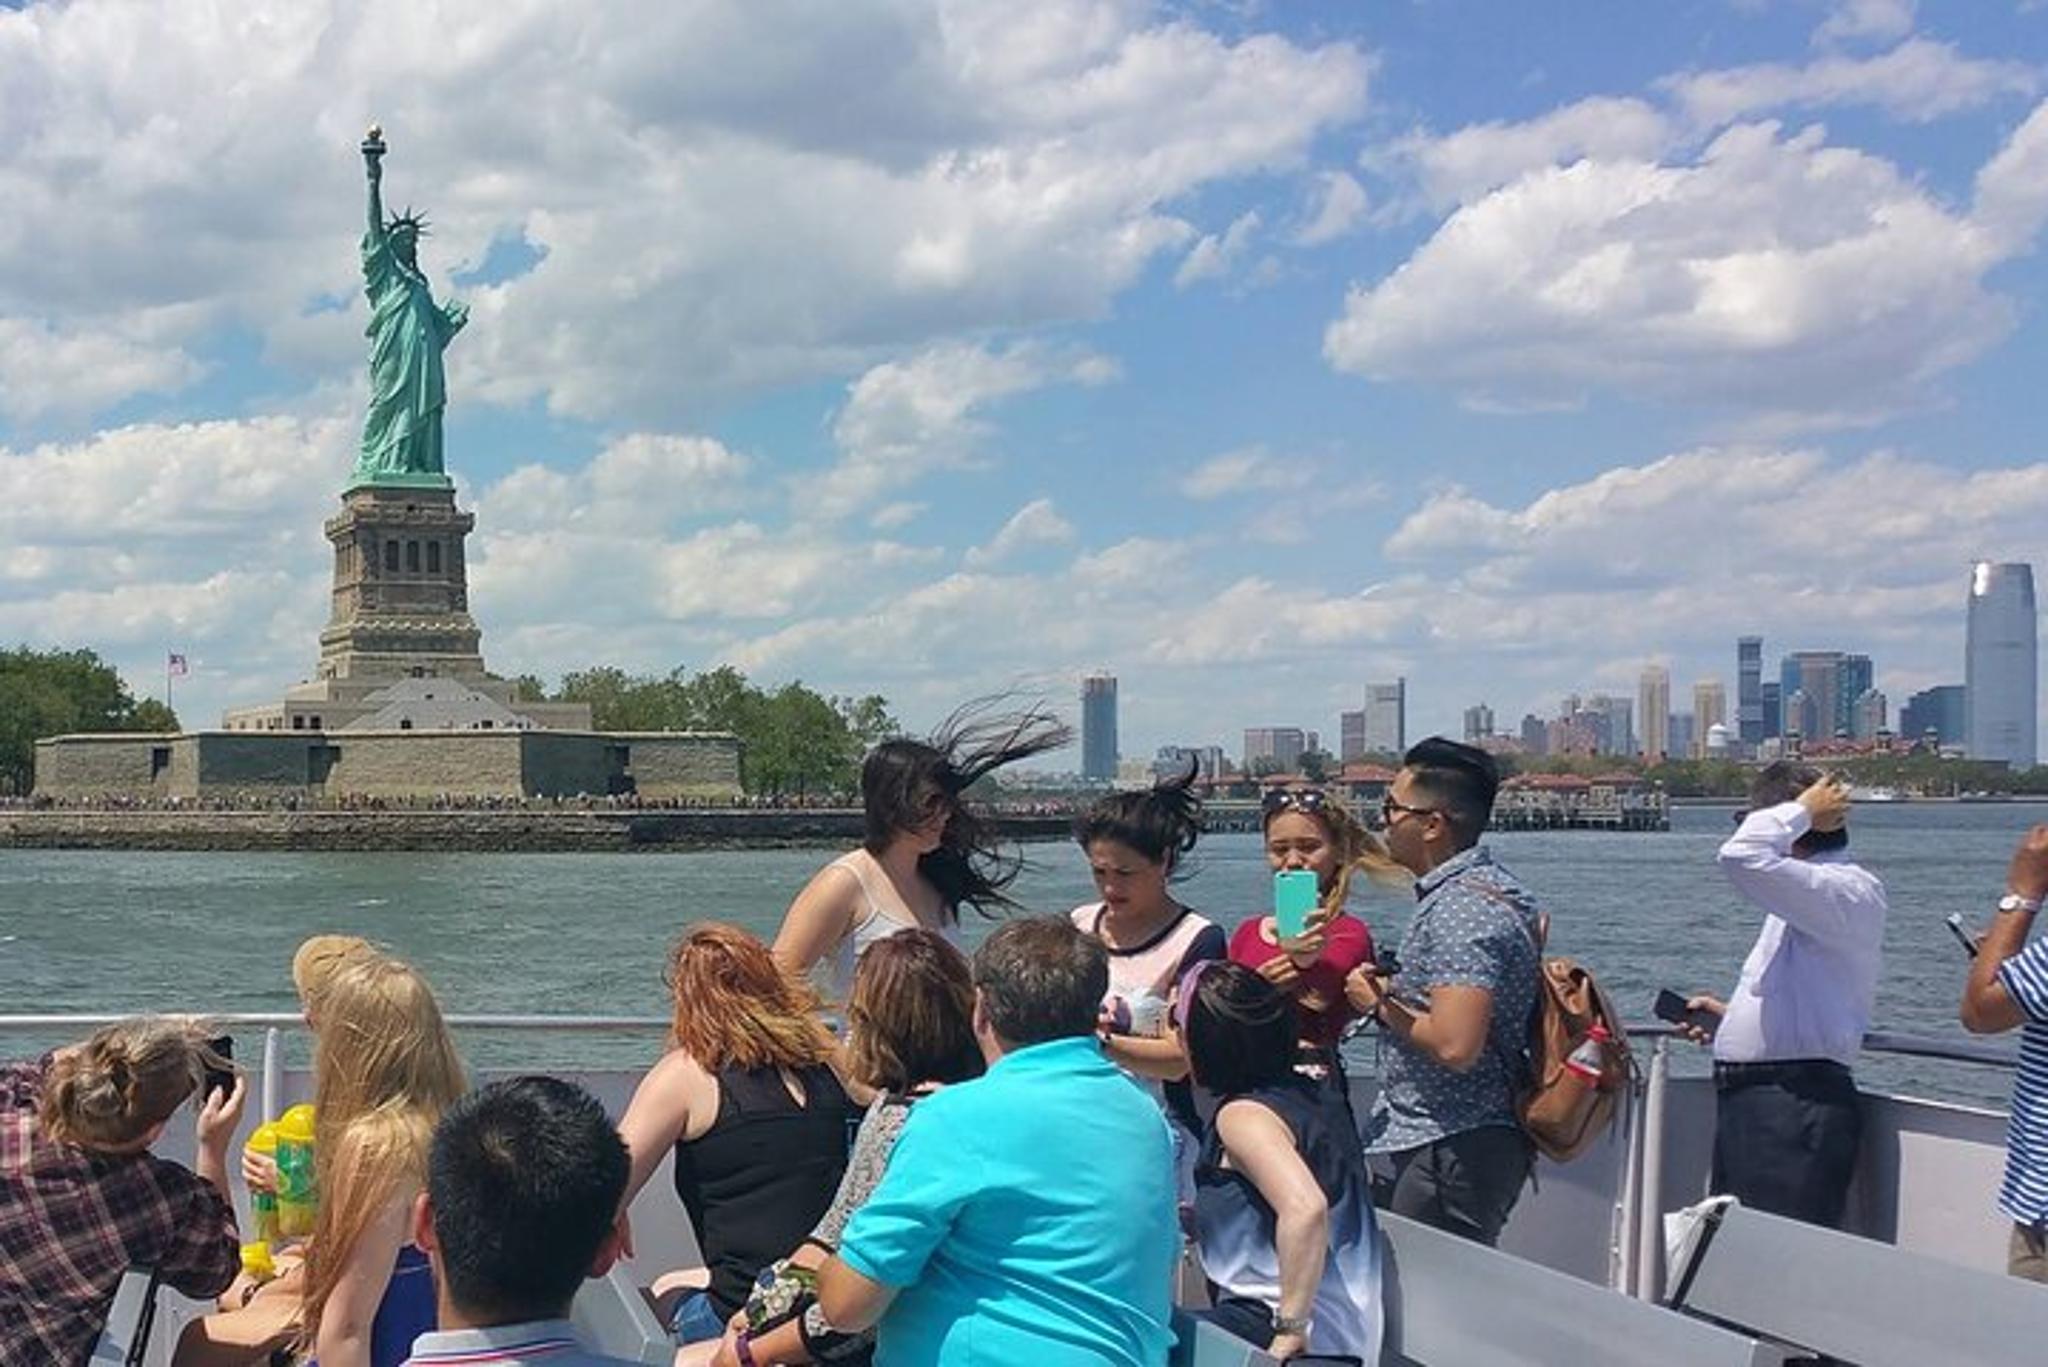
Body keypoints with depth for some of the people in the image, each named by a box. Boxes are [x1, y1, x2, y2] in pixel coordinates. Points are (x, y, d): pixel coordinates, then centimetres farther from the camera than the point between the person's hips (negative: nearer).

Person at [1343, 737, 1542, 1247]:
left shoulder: (1461, 908, -19)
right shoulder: (1491, 888, 15)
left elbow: (1455, 1047, -28)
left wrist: (1380, 1005, -12)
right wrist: (1398, 989, 15)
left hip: (1449, 1153, -11)